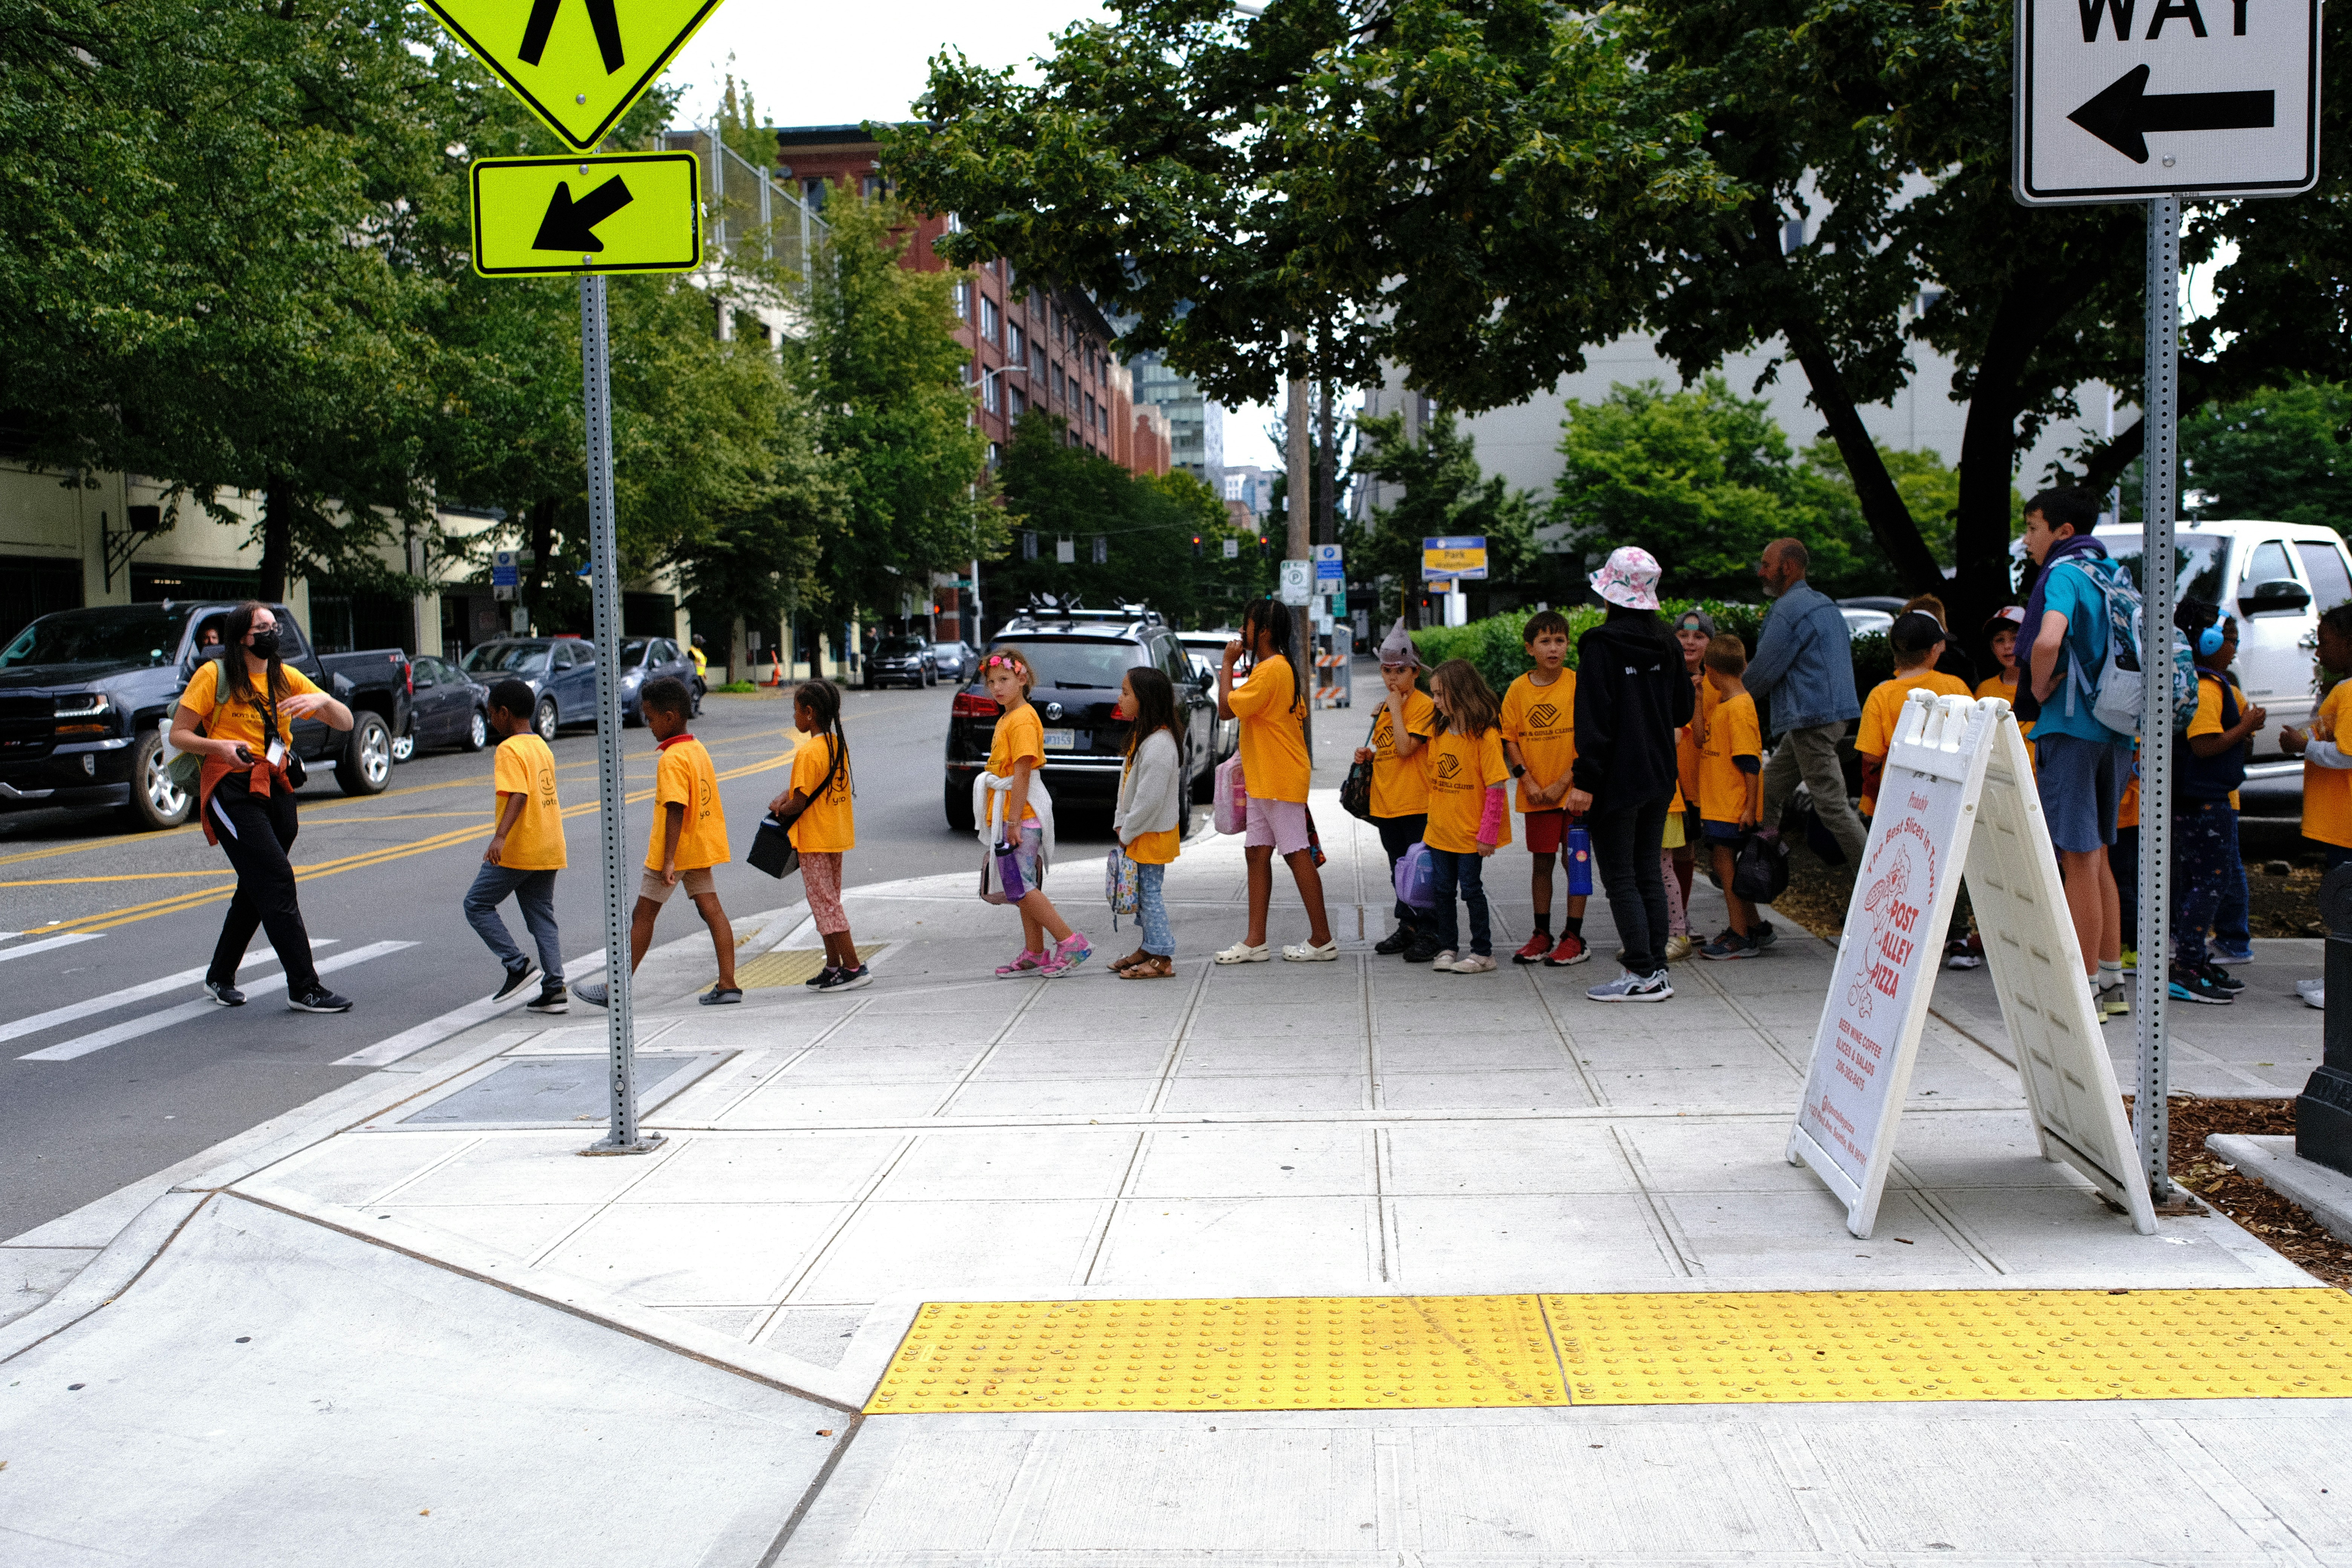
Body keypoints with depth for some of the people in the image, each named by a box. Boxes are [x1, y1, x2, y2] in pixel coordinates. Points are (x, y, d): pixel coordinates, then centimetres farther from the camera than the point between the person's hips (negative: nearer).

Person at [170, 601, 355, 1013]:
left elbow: (345, 723, 7)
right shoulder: (214, 675, -1)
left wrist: (323, 701, -15)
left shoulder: (286, 679, 12)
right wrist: (219, 747, -21)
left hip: (276, 789, 6)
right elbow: (178, 735, -2)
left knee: (256, 890, 12)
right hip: (231, 789, -6)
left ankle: (220, 976, 30)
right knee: (276, 881, -16)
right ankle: (304, 989, -16)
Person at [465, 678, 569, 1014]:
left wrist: (500, 837, -35)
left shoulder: (509, 750, -13)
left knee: (477, 904, 5)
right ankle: (554, 990, 4)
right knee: (542, 916, 9)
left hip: (518, 849, -8)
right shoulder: (543, 747, 14)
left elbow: (518, 796, -25)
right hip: (549, 849, 8)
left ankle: (518, 966, -3)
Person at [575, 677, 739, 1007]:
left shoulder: (672, 759, -19)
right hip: (702, 848, 9)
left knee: (643, 915, 0)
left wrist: (669, 861, -26)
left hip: (674, 851, -8)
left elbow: (676, 810, -25)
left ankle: (615, 990, 7)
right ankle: (727, 985, 2)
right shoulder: (698, 750, 9)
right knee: (712, 911, 5)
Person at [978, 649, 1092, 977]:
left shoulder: (1022, 720, -15)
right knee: (1024, 888, 12)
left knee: (1022, 889, -10)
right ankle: (1034, 954, 18)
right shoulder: (1006, 719, 16)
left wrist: (1013, 822, -22)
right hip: (1009, 818, 10)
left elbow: (1022, 774, -20)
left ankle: (1071, 943, -8)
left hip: (1021, 818, -10)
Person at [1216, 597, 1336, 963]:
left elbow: (1227, 709, -20)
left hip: (1281, 781, -11)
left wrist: (1228, 664, -10)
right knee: (1258, 853, 9)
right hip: (1264, 780, 11)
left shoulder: (1270, 671, -18)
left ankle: (1322, 940, 0)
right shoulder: (1284, 668, 16)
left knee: (1298, 856, -6)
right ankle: (1255, 942, 11)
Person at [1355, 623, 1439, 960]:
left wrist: (1396, 709, -16)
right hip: (1386, 804, 8)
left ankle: (1430, 935, 1)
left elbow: (1405, 748, -21)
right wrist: (1368, 755, 6)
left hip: (1417, 804, -8)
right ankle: (1407, 929, 24)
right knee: (1399, 871, 15)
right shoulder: (1384, 707, 14)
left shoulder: (1424, 705, -10)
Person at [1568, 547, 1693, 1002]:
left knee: (1620, 878, 0)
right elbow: (1683, 712, 13)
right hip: (1658, 777, 7)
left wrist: (1585, 781, -17)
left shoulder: (1600, 645, -14)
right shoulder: (1666, 645, 6)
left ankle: (1642, 974, -1)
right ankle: (1658, 970, 15)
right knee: (1649, 874, 13)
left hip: (1616, 778, -7)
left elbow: (1594, 718, -18)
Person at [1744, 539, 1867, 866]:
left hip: (1812, 720, -11)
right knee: (1768, 790, 15)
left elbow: (1762, 673, -13)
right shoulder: (1825, 603, 18)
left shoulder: (1788, 610, -14)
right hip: (1833, 712, 11)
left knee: (1832, 805, -10)